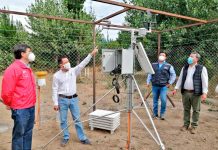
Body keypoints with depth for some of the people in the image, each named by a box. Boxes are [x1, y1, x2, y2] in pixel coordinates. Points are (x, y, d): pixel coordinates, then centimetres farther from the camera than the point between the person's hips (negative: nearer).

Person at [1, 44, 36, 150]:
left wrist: (31, 103, 17)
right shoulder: (13, 68, -16)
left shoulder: (27, 68, 12)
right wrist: (10, 104, -2)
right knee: (19, 135, 6)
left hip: (31, 107, 8)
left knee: (28, 133, 18)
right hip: (20, 109, -8)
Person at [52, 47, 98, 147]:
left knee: (77, 119, 9)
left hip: (73, 98, 1)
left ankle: (82, 138, 19)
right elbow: (55, 90, -4)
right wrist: (55, 103, -6)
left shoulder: (73, 71, -2)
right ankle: (65, 138, 29)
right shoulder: (57, 75, -6)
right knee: (63, 120, 10)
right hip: (62, 99, -1)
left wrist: (91, 54, -22)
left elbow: (82, 64, -12)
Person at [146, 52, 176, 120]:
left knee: (163, 100, -11)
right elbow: (150, 74, 14)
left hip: (163, 86, -2)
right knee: (155, 100, 8)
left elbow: (173, 75, 8)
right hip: (155, 86, 2)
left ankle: (162, 114, 9)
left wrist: (170, 83, 2)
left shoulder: (168, 66, 4)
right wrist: (148, 82, 8)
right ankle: (155, 114, 22)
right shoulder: (153, 65, 10)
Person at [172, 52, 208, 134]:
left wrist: (204, 93, -14)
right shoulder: (185, 68, 12)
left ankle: (194, 126, 17)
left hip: (195, 93, -4)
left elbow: (205, 81, -7)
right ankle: (186, 124, 24)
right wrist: (176, 88, 10)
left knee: (196, 110, 5)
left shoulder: (202, 68, -3)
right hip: (185, 92, 4)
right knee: (186, 109, 12)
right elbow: (180, 79, 15)